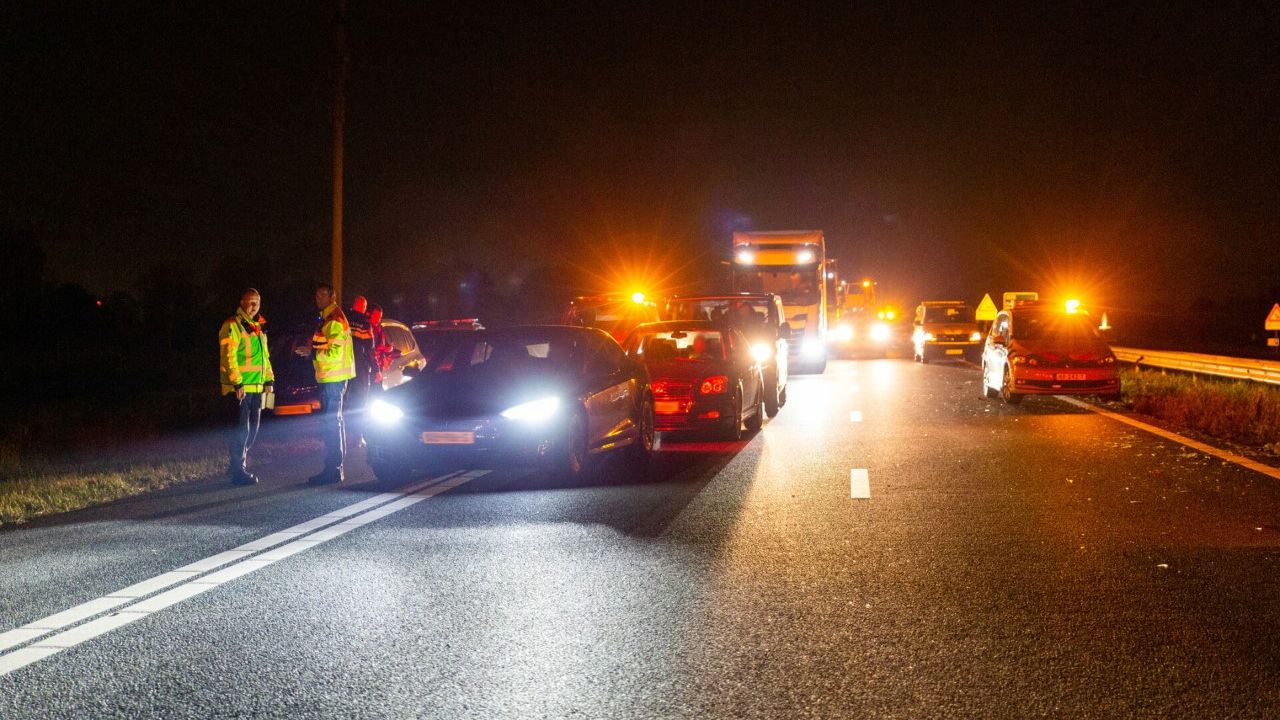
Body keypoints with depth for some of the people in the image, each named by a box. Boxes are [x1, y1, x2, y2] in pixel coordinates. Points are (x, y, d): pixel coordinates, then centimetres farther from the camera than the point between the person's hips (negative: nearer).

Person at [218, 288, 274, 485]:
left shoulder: (258, 327, 17)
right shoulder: (232, 326, -10)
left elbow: (265, 356, 23)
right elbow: (228, 356, -17)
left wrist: (269, 380, 14)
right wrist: (237, 383, -21)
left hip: (256, 388, 9)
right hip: (238, 388, -8)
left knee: (252, 429, 13)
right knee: (240, 430, -6)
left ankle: (238, 465, 26)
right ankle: (238, 472, 0)